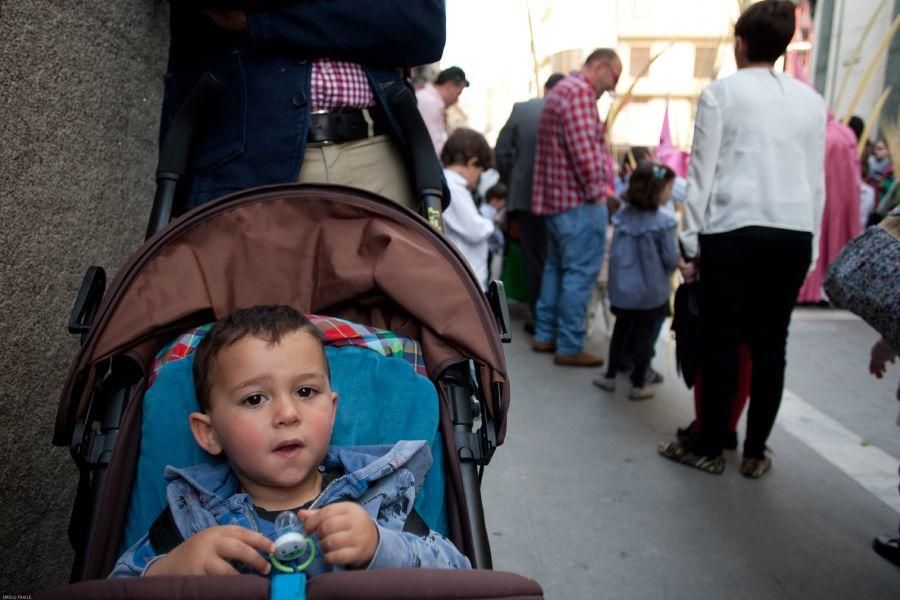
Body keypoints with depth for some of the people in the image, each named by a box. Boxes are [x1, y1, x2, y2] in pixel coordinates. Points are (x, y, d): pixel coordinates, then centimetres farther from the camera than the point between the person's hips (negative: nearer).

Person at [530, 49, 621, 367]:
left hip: (556, 197, 11)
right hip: (579, 200, -11)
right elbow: (583, 146, -22)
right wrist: (597, 189, -15)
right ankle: (569, 347, -2)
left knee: (556, 267, 16)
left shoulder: (561, 89, 21)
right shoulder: (580, 91, -13)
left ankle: (545, 335, 22)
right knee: (580, 273, -6)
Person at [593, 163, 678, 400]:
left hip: (622, 288, 5)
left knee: (621, 330, 20)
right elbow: (671, 260, -13)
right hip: (651, 291, -4)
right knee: (644, 336, 8)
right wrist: (666, 273, 8)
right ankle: (638, 385, 18)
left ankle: (609, 377, 27)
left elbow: (614, 251, 5)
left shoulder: (622, 215, -3)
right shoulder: (663, 223, -19)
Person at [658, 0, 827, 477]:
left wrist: (690, 243, 1)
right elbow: (817, 181, 12)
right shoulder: (811, 99, 13)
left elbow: (702, 173, -2)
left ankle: (709, 448, 13)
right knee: (770, 345, 7)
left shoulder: (721, 92, 2)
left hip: (733, 232, -4)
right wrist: (810, 247, 17)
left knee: (721, 343, 3)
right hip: (793, 234, 4)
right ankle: (755, 453, 16)